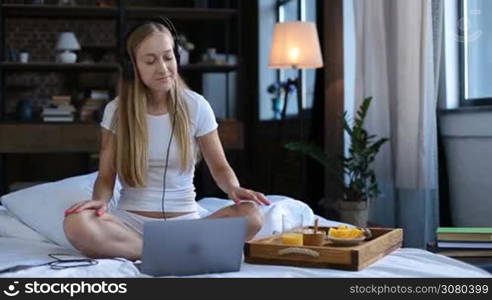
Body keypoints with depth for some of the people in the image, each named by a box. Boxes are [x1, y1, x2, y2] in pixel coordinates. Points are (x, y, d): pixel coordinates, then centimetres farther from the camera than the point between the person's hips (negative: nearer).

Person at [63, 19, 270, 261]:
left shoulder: (196, 106, -1)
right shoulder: (116, 111, -1)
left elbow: (220, 167, 6)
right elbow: (106, 177, 2)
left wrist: (234, 189, -18)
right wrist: (100, 200, -22)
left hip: (184, 219, 0)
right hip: (132, 220, 1)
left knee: (250, 216, -29)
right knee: (76, 225, -33)